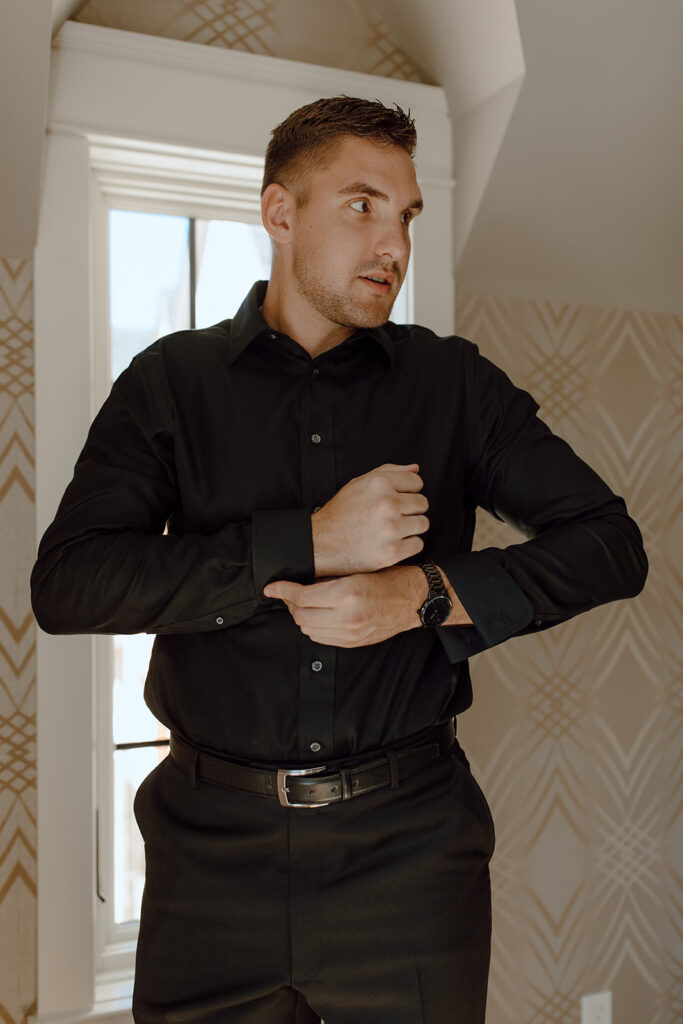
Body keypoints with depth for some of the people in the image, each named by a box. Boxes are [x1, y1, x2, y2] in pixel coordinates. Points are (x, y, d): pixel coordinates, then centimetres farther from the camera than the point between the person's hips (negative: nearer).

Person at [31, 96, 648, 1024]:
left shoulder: (454, 381, 3)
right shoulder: (171, 381, 1)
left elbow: (611, 545, 1)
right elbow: (66, 584, -11)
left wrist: (428, 595, -13)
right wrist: (308, 544, -18)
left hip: (409, 843, 1)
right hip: (215, 844, 0)